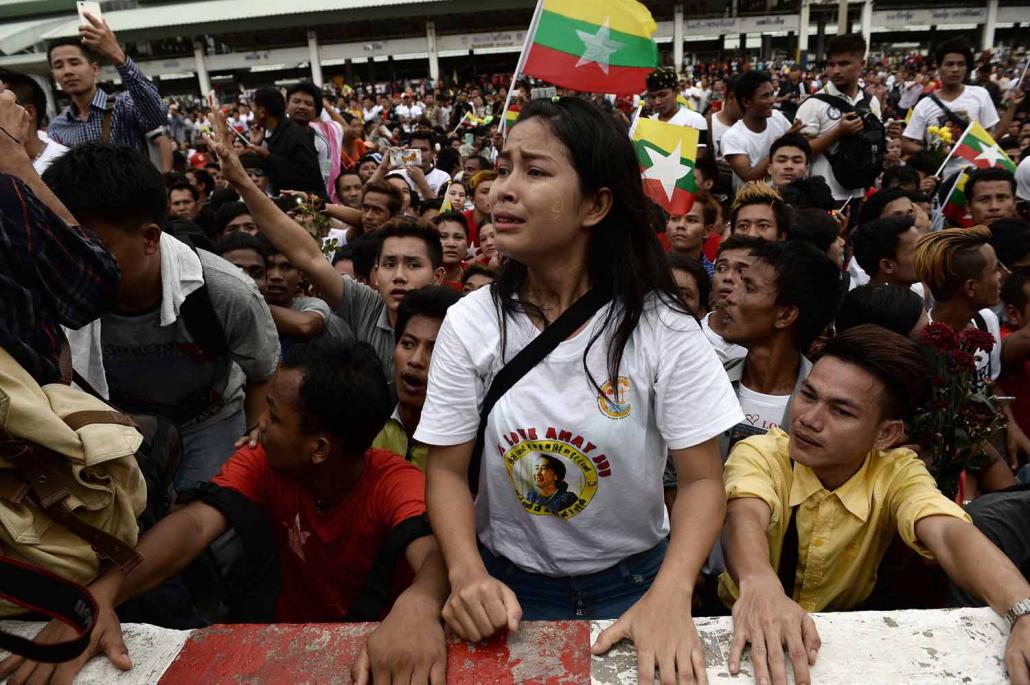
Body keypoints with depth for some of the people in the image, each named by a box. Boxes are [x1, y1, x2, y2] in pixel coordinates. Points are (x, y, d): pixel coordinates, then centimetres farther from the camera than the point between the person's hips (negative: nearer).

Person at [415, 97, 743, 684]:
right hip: (509, 585, 1)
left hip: (634, 582, -1)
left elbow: (702, 481, -13)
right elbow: (448, 470, -8)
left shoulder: (663, 329, -16)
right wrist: (468, 573, -24)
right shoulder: (470, 324, -12)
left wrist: (670, 595, -28)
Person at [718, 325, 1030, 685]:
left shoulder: (898, 473, -10)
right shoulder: (760, 454, -18)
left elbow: (950, 534, -27)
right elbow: (745, 516, -37)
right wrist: (759, 585, -58)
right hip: (751, 628, -2)